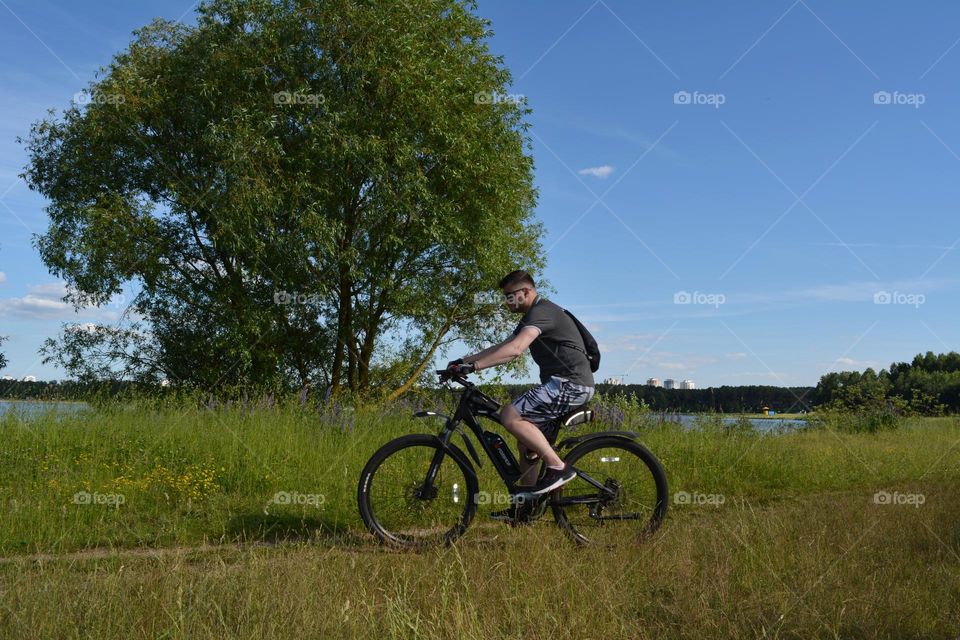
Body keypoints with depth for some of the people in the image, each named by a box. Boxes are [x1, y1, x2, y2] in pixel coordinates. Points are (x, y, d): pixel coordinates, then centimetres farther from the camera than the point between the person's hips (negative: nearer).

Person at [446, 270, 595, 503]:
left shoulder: (542, 311, -13)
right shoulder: (531, 316, 21)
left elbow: (515, 349, -28)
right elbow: (502, 347, 21)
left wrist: (473, 366, -29)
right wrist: (465, 360, 12)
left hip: (570, 383, -11)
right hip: (563, 383, 11)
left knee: (510, 416, -18)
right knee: (526, 438, 12)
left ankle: (558, 468, -14)